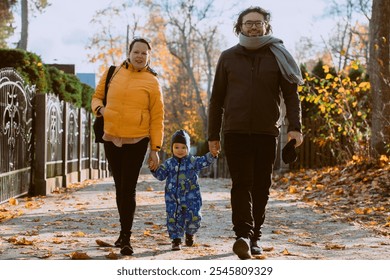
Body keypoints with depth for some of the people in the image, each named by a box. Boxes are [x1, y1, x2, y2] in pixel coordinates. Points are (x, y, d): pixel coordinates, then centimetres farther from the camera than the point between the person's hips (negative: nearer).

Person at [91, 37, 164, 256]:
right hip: (111, 139, 3)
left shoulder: (152, 82, -2)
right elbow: (97, 96, 18)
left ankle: (126, 237, -4)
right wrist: (99, 108, -6)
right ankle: (124, 230, 26)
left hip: (137, 141, -3)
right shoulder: (113, 73, 5)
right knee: (120, 187, 13)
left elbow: (157, 118, -2)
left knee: (128, 189, -8)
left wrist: (156, 149, -6)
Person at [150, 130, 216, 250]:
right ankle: (176, 239, 9)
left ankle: (189, 234, 27)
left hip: (191, 198, -1)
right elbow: (160, 175, 4)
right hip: (173, 198, 1)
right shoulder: (169, 163, 7)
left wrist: (212, 155, -31)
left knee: (194, 218, -2)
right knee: (173, 218, -3)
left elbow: (204, 161, -12)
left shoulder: (193, 161, 2)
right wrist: (154, 168, -15)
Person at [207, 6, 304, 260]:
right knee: (242, 183, -12)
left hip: (267, 133, 1)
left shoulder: (277, 56, 7)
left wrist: (295, 127, -10)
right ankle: (243, 234, -21)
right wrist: (213, 135, 7)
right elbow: (217, 99, 11)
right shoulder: (228, 57, 9)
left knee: (261, 186, 5)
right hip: (236, 132, -1)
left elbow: (291, 95, 3)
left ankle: (255, 237, 14)